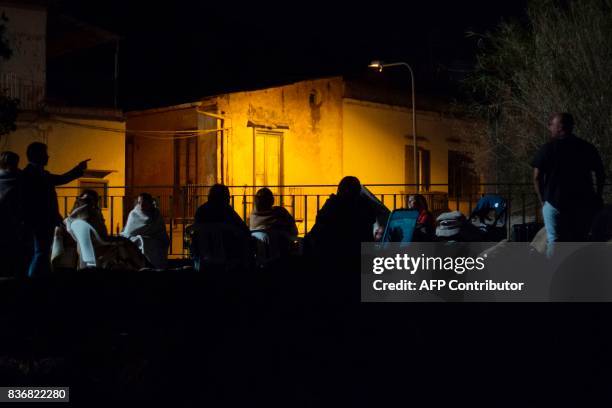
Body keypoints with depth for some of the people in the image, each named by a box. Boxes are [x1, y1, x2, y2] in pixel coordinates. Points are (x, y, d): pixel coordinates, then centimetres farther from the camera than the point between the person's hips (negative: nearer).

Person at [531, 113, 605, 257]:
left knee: (554, 241, 2)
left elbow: (537, 177, -4)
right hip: (583, 203, 2)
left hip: (554, 202, -2)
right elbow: (601, 175, 7)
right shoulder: (588, 148, 4)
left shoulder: (547, 149, -4)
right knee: (579, 241, 12)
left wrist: (542, 200, 6)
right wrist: (597, 197, 18)